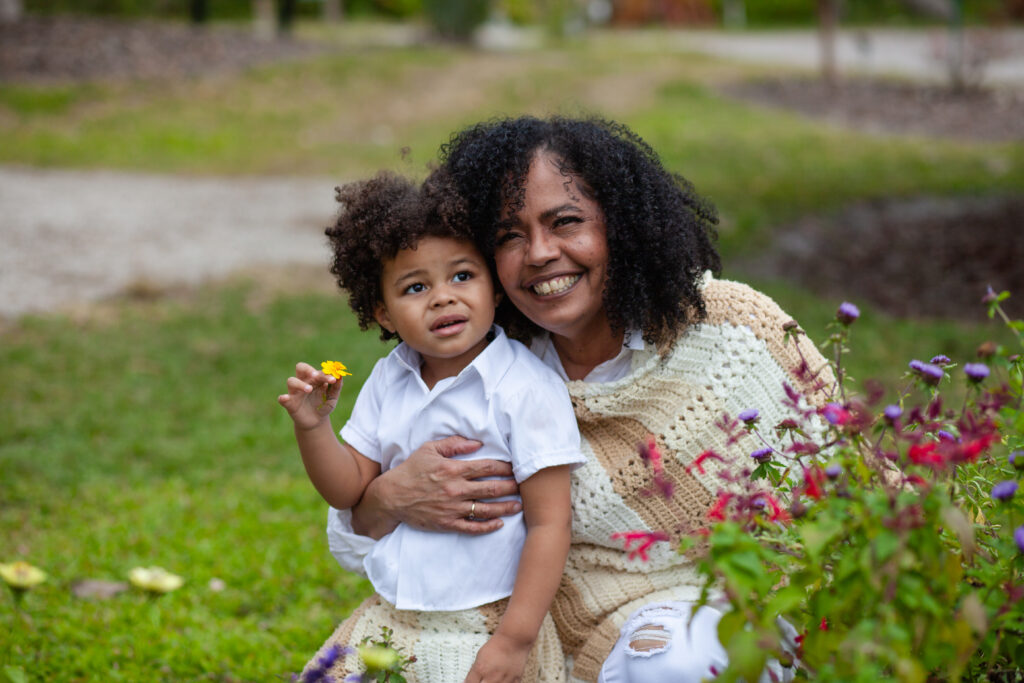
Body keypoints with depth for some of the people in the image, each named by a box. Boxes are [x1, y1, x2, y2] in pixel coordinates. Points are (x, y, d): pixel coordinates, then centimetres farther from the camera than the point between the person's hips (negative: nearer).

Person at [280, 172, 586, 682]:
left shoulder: (527, 389, -15)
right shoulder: (388, 380, 5)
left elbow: (549, 524, -16)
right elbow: (349, 491, 8)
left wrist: (515, 639, -20)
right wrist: (312, 426, -10)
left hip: (487, 624, -5)